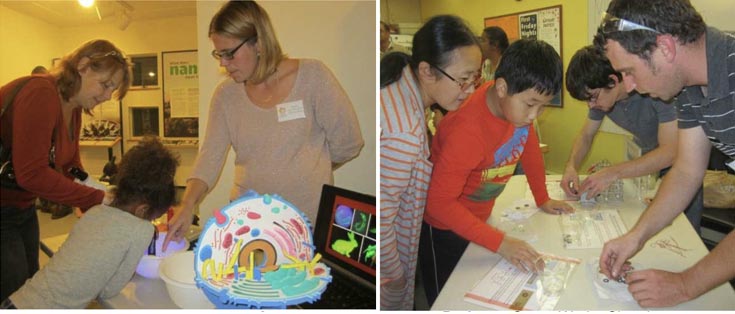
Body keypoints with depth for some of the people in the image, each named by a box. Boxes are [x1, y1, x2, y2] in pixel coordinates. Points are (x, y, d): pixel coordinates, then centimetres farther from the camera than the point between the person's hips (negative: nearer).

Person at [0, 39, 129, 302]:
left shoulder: (73, 108, 4)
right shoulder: (41, 94, -24)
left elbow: (72, 171, 5)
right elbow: (31, 173, -29)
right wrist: (99, 199, -26)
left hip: (22, 209, 9)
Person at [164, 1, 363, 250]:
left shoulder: (311, 75, -11)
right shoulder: (225, 95, 0)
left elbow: (348, 143, -6)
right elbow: (210, 156, -3)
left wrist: (308, 171, 5)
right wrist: (187, 205, -19)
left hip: (310, 220, -3)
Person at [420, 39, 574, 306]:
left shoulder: (520, 100, -13)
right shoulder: (467, 130, -36)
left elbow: (529, 146, 6)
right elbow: (440, 202, -34)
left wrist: (543, 200, 10)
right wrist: (501, 243, -37)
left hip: (478, 216, 7)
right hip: (443, 226, -7)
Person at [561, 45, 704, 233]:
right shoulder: (600, 96, -14)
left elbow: (671, 152, -37)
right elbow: (586, 135, -1)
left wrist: (613, 173, -42)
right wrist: (571, 167, -20)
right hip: (648, 160, 5)